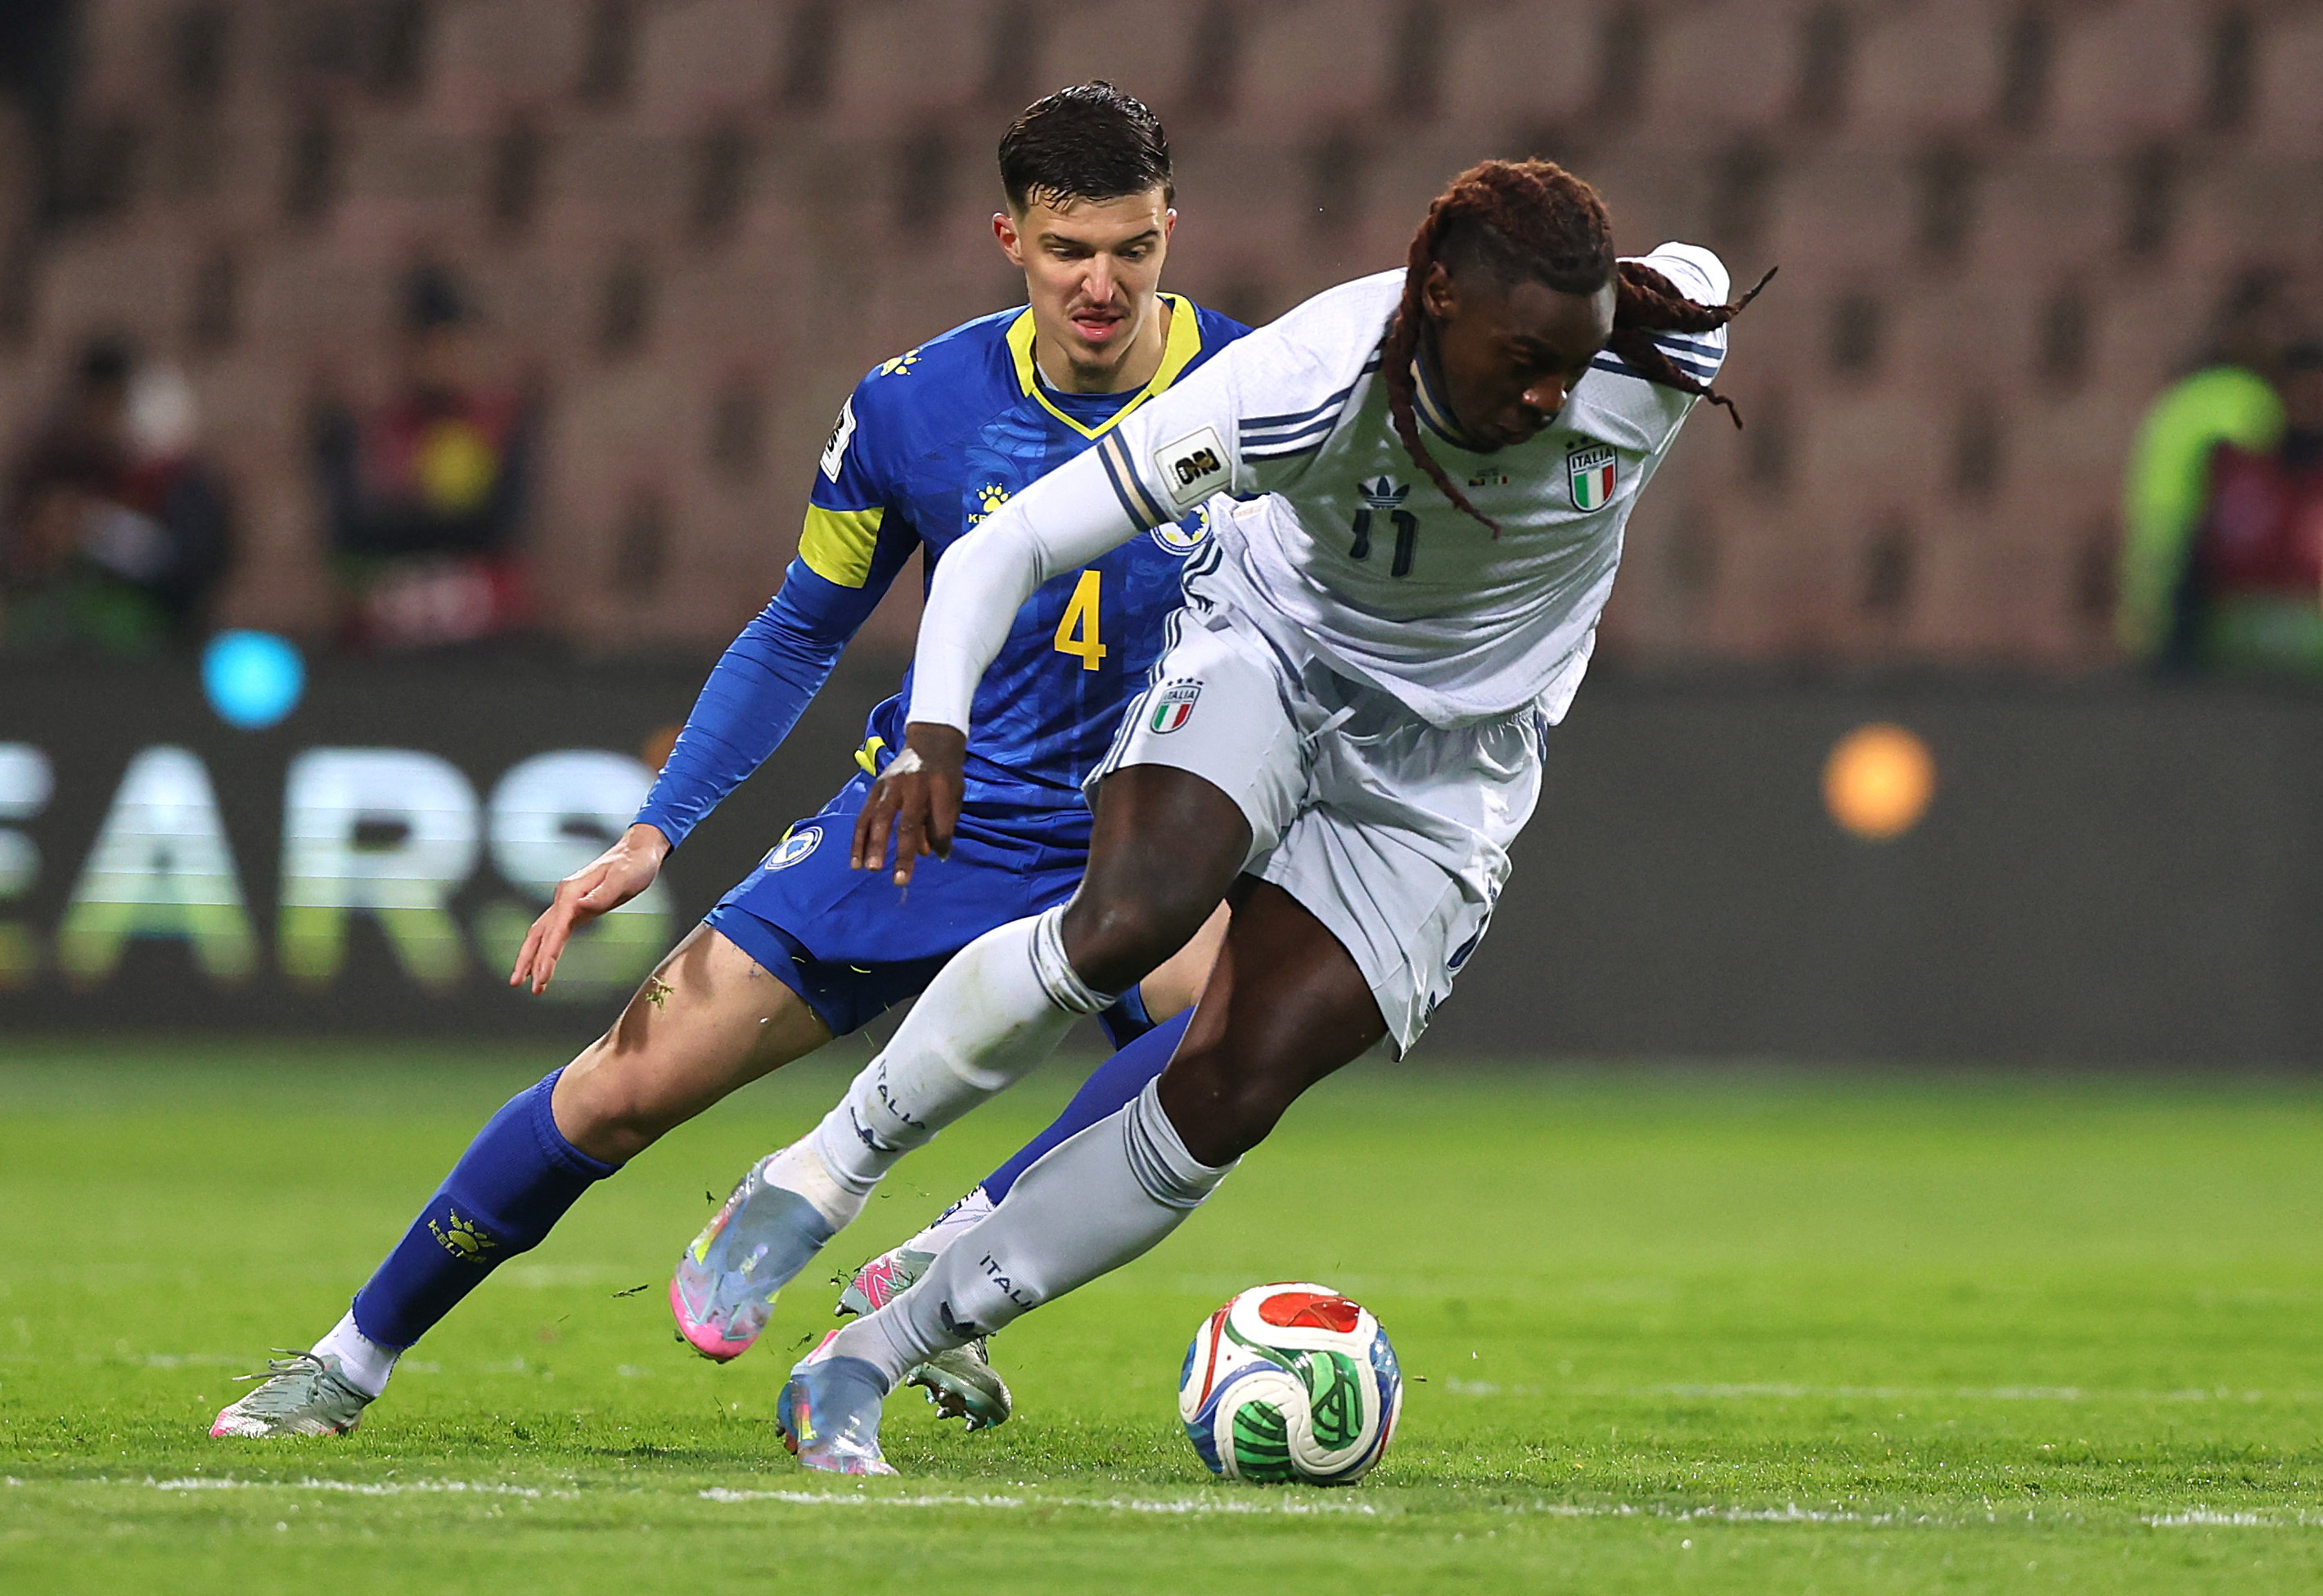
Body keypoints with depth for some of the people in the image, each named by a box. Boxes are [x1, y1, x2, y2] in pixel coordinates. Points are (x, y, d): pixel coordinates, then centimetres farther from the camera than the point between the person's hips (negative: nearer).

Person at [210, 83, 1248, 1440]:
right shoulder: (915, 409, -6)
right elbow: (800, 634, 8)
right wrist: (654, 835, 2)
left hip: (1121, 860, -1)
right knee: (624, 1088, -5)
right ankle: (353, 1362, 15)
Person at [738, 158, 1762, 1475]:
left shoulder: (1653, 374, -26)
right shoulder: (1300, 387, -31)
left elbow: (1694, 278, 3)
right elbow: (1007, 546, -28)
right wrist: (936, 730, -44)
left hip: (1446, 769, 2)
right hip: (1269, 658, -2)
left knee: (1230, 1098, -14)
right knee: (1131, 920, -34)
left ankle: (867, 1364, -5)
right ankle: (833, 1170, -11)